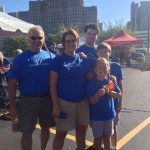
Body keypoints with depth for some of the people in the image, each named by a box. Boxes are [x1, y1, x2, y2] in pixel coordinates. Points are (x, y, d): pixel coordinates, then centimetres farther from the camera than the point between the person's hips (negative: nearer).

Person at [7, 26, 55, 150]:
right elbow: (12, 84, -6)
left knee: (46, 128, 19)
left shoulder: (50, 57, 0)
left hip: (47, 99, 3)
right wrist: (12, 105, -8)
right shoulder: (20, 59, -7)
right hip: (28, 100, -2)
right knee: (27, 132, 7)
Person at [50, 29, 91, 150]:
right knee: (61, 132, 7)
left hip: (83, 101, 4)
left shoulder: (82, 59, 5)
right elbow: (53, 84, -9)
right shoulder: (58, 60, -7)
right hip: (64, 102, -4)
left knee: (81, 130, 16)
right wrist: (55, 105, -13)